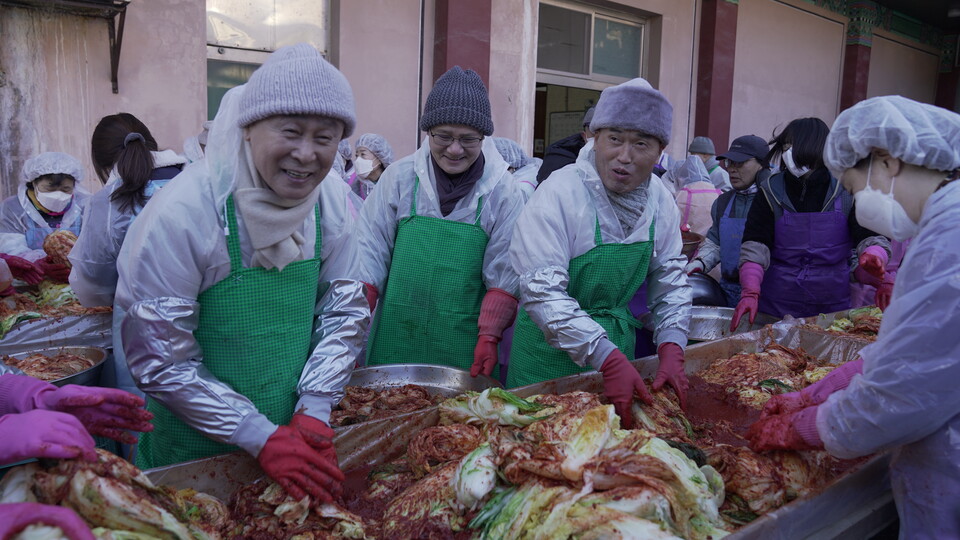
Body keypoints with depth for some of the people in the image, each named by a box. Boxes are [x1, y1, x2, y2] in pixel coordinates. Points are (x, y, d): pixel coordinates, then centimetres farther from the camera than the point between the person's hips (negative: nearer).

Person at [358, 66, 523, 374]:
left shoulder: (501, 192, -4)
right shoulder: (399, 178, -2)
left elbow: (504, 275, -2)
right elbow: (369, 256, 0)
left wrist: (490, 337, -8)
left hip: (461, 344, -1)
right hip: (396, 336, 1)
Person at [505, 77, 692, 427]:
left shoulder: (660, 201, -4)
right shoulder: (559, 194, -24)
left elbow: (671, 280, 3)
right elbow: (542, 292, -30)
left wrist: (672, 351, -11)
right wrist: (609, 359, -34)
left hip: (618, 341, 5)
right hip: (553, 348, -5)